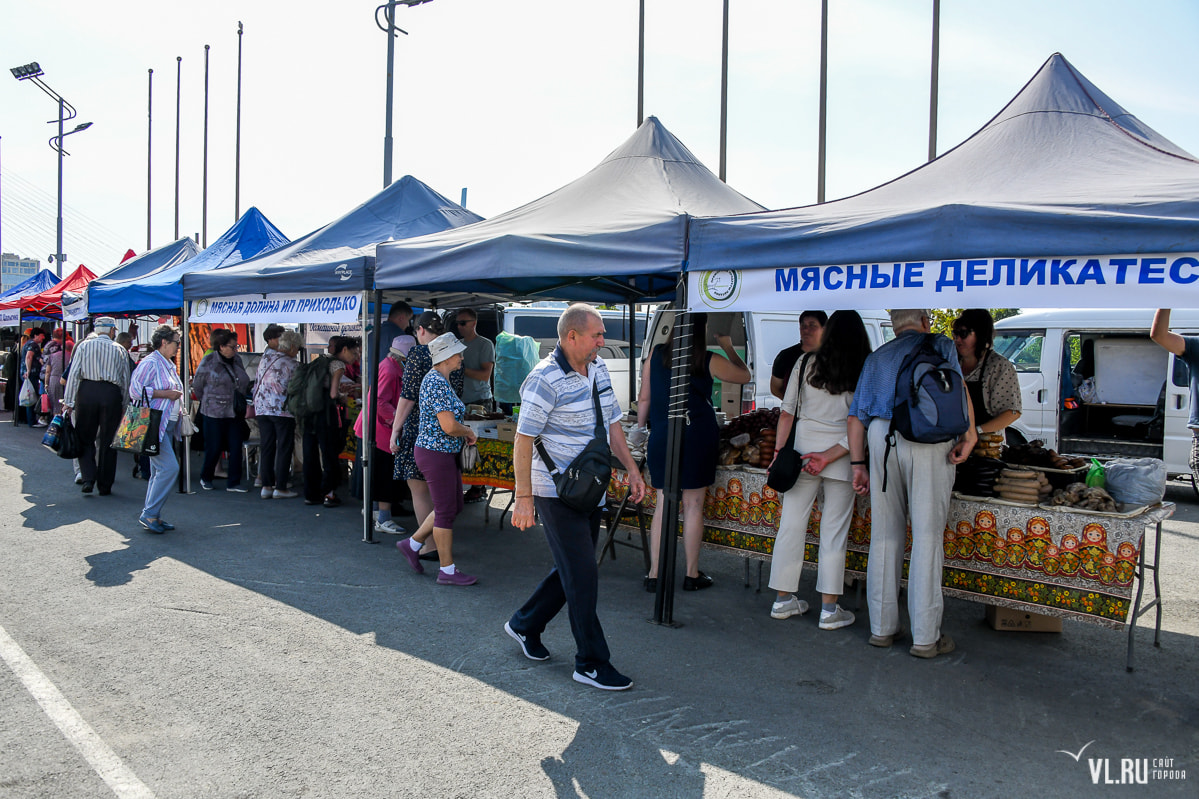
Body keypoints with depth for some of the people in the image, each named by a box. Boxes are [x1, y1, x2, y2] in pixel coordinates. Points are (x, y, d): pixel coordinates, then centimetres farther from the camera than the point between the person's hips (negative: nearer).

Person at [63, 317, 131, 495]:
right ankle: (105, 485, 11)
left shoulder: (84, 346, 7)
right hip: (112, 394, 0)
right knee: (107, 441, 7)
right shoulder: (119, 349, 7)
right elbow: (125, 380, 7)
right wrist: (123, 404, 15)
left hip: (87, 391, 0)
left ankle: (88, 478, -3)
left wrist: (68, 401, 2)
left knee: (85, 439, 11)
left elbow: (74, 374, 1)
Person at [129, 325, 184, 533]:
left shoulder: (169, 365, 20)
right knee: (169, 467, -16)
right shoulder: (150, 363, -10)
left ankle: (153, 516, 16)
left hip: (168, 425, 10)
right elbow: (136, 390, -18)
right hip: (153, 424, -10)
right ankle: (149, 514, -7)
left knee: (159, 472, 10)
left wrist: (176, 396, 14)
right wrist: (165, 393, -17)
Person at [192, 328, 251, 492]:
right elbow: (197, 385, 4)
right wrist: (207, 401, 10)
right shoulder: (209, 361, -6)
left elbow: (245, 383, 18)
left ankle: (233, 483, 9)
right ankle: (205, 478, 26)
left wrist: (242, 401, 12)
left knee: (236, 448, 1)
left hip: (235, 413, 4)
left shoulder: (237, 360, 8)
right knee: (214, 448, 4)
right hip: (214, 413, -4)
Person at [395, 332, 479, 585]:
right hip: (436, 454, -10)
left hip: (445, 453, 10)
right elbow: (449, 426, -27)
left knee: (454, 505, 17)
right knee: (446, 512, -1)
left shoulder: (438, 379, 12)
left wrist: (464, 432, 7)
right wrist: (469, 433, -8)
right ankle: (447, 571, 9)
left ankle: (412, 544, 29)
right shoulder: (437, 383, -20)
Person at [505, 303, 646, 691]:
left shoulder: (598, 369, 8)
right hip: (557, 494, -8)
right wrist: (523, 497, -18)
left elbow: (612, 423, 17)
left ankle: (524, 624, 36)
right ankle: (591, 664, 8)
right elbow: (523, 440, -17)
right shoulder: (545, 380, -17)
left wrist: (632, 469, 12)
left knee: (573, 570, 16)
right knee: (582, 576, -4)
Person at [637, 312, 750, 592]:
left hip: (661, 438, 3)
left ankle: (654, 575, 11)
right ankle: (692, 575, 15)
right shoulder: (710, 361, -4)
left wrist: (640, 428, 18)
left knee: (663, 505, 8)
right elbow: (745, 376, 13)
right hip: (698, 439, -2)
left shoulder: (656, 354, 2)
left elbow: (643, 398, 6)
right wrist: (728, 347, 22)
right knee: (693, 506, 6)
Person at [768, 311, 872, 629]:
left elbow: (786, 414, -1)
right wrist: (829, 456, -12)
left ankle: (783, 599, 20)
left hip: (802, 449, 2)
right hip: (842, 458, -2)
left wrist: (779, 452, 6)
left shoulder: (806, 363, -1)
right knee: (834, 532, 5)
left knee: (791, 526, 9)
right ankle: (829, 610, 10)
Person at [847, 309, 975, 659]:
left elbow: (857, 416, 17)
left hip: (881, 437, 4)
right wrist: (969, 434, -5)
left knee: (885, 535, 9)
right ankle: (925, 637, 2)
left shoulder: (876, 357, 25)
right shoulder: (940, 344, 17)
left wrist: (859, 463, 18)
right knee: (927, 535, -2)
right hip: (929, 439, -3)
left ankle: (882, 627, 15)